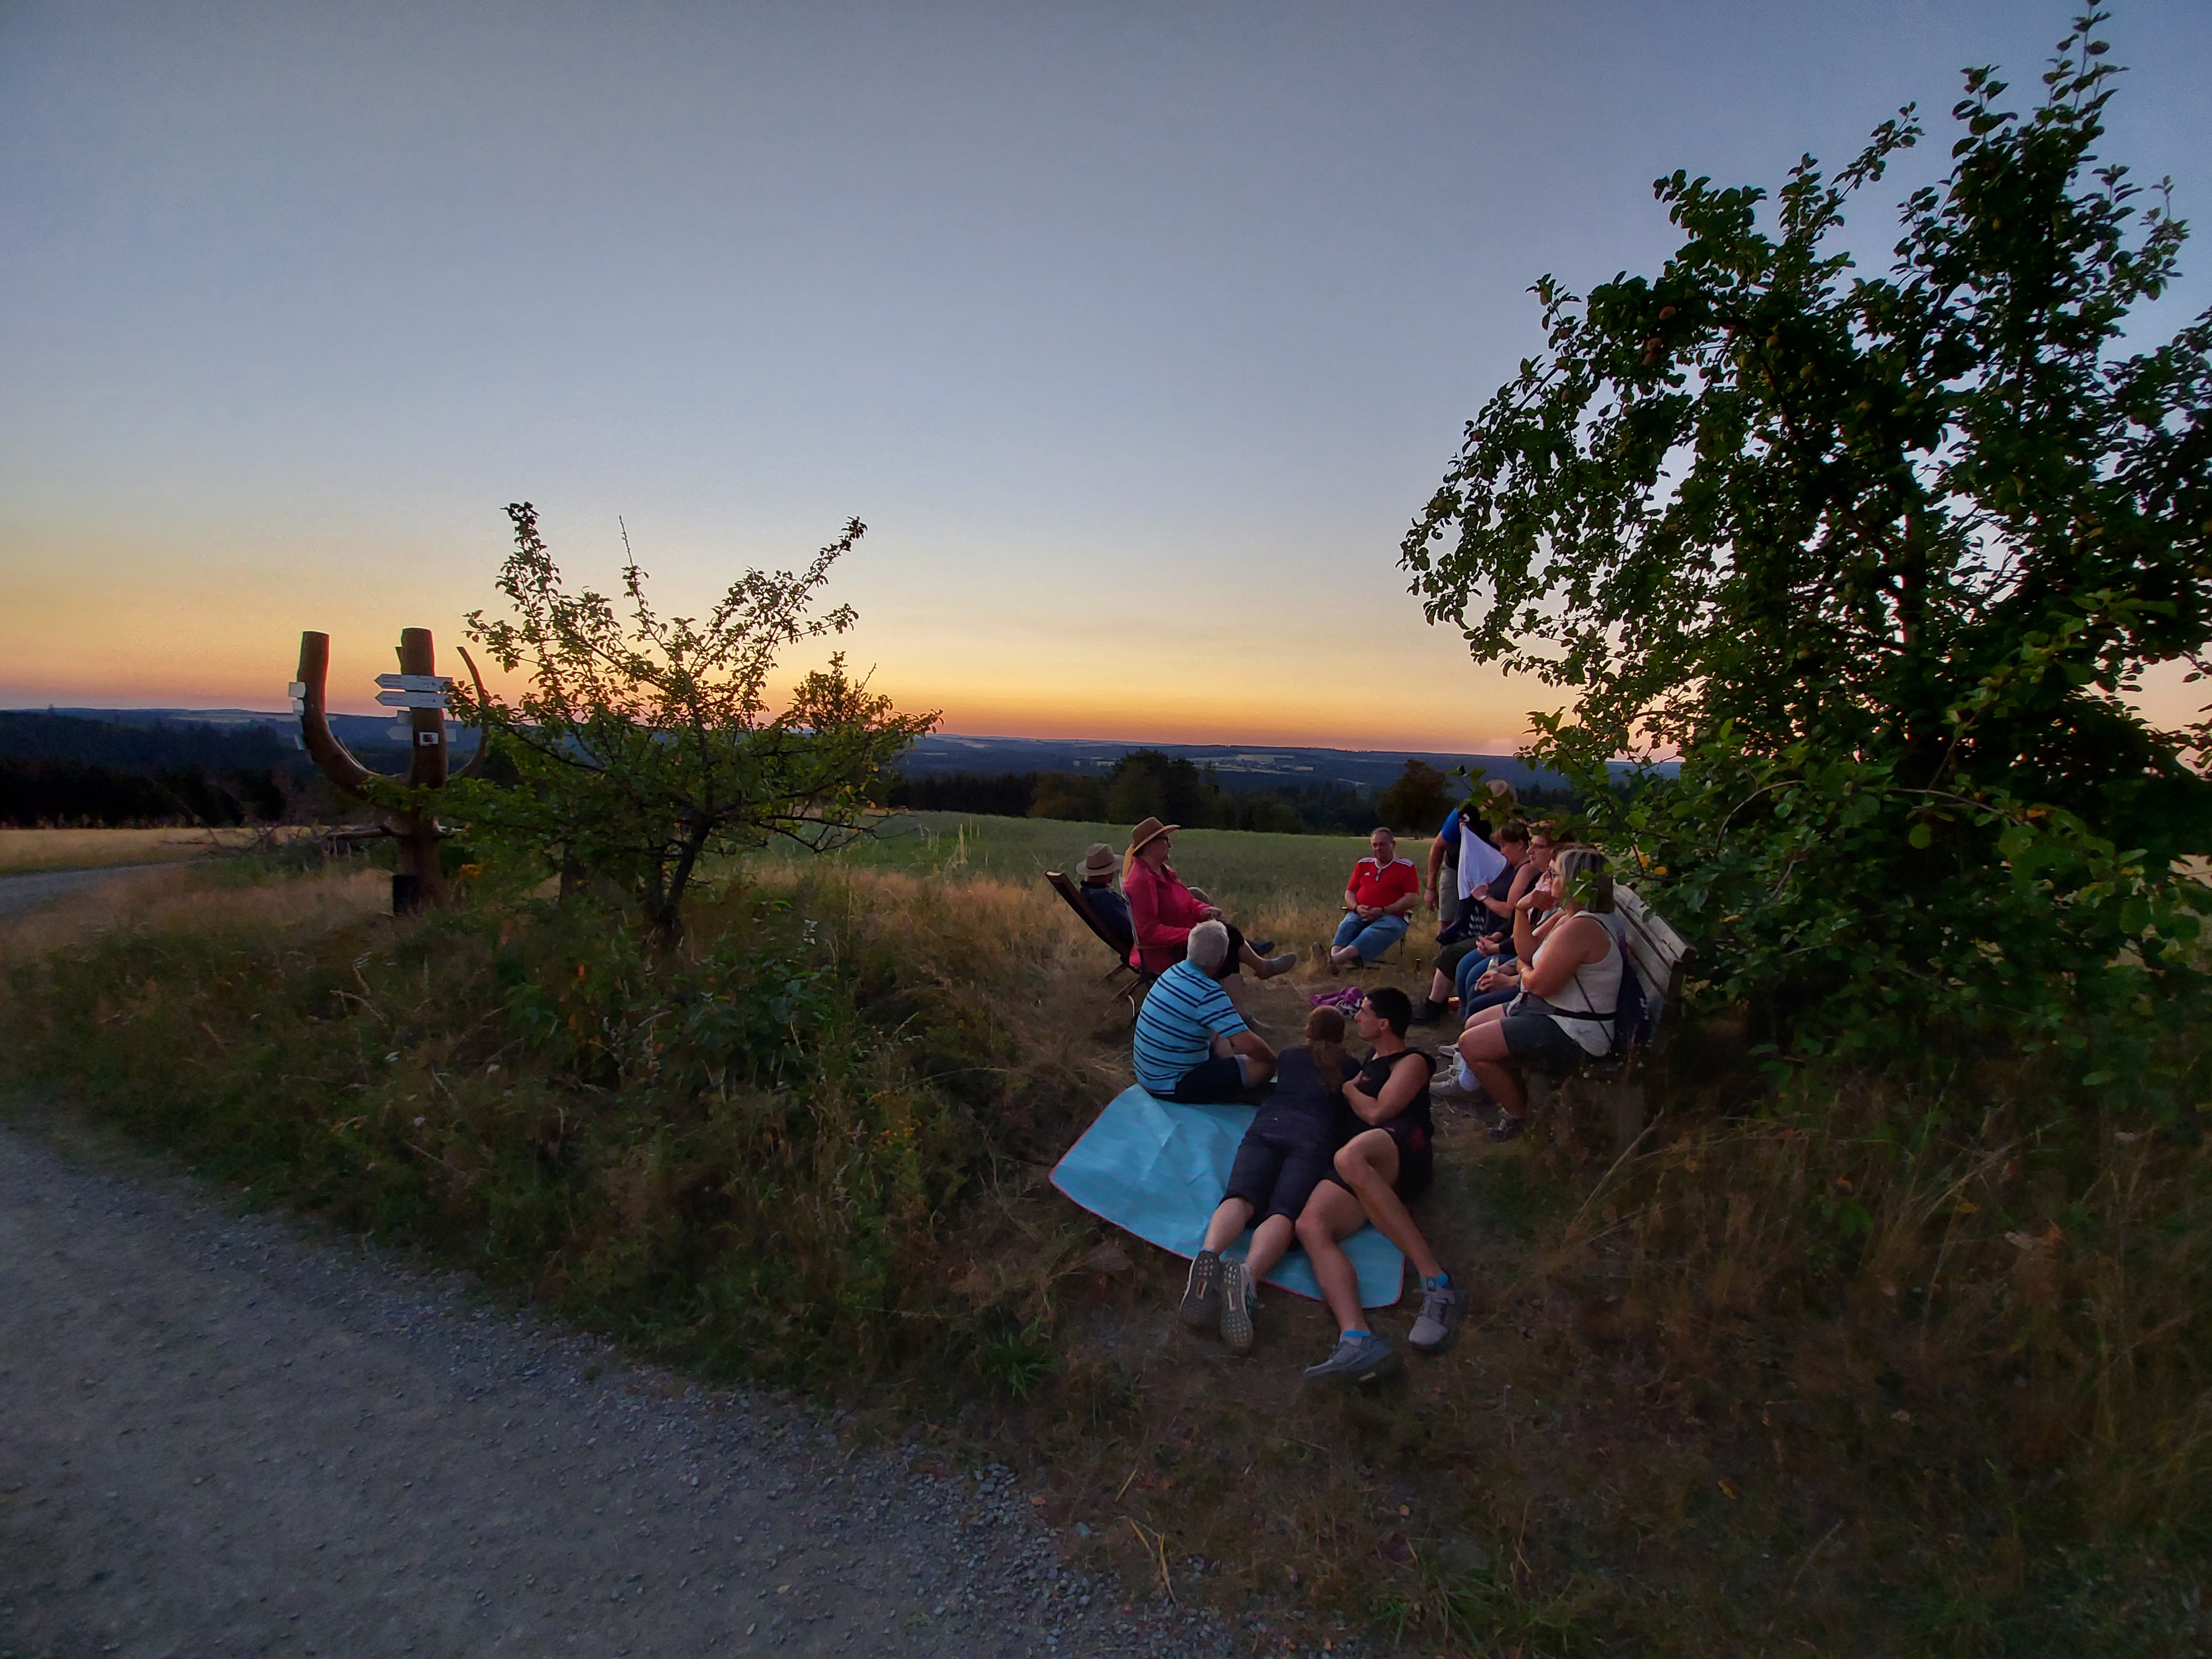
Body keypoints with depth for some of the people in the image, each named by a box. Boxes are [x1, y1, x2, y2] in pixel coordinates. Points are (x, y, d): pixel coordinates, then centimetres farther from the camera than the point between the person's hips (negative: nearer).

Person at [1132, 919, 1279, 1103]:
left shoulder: (1174, 971, 1)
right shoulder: (1208, 994, -25)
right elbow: (1248, 1045, -26)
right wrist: (1273, 1058, -6)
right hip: (1171, 1088, -9)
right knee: (1264, 1067, -10)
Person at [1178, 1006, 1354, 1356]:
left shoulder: (1288, 1057, 32)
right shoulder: (1350, 1068, 28)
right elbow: (1352, 1118, 39)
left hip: (1266, 1130, 2)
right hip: (1315, 1140, -2)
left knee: (1240, 1199, -20)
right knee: (1284, 1213, -23)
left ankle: (1209, 1252, -54)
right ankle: (1247, 1274, -55)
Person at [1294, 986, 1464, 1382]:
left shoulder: (1412, 1062, 11)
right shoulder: (1372, 1059, 36)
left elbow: (1375, 1113, -1)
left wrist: (1345, 1086, 14)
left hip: (1402, 1148, -6)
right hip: (1364, 1169, 6)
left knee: (1349, 1157, -44)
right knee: (1310, 1225, -27)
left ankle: (1437, 1282, -37)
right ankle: (1357, 1338, -49)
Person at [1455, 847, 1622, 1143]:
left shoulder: (1581, 928, -27)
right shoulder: (1569, 917, 8)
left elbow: (1539, 984, -26)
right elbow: (1529, 954, 8)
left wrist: (1524, 971, -3)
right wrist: (1523, 910, -3)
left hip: (1572, 1034, -12)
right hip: (1553, 1011, 12)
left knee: (1471, 1045, -15)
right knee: (1475, 1024, 19)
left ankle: (1520, 1115, 7)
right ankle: (1517, 1099, 27)